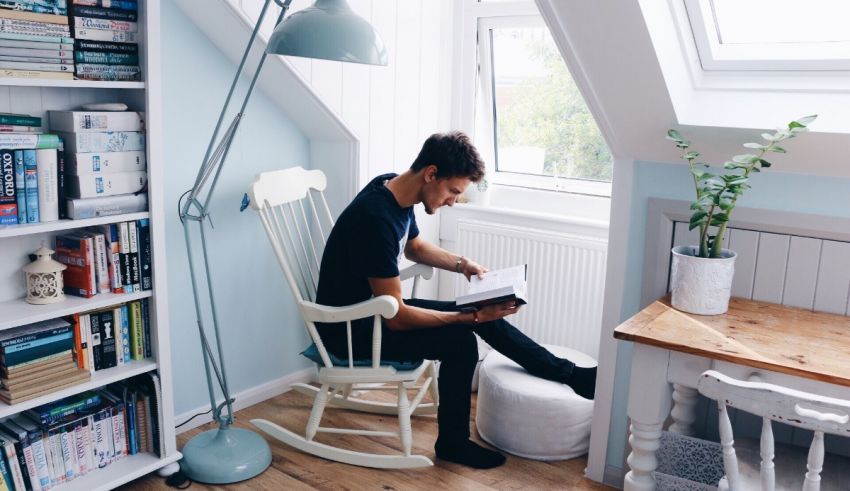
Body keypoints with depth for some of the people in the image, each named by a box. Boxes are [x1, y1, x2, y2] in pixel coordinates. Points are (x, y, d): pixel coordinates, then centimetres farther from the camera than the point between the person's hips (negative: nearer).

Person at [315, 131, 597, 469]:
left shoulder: (396, 190, -3)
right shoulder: (377, 218, -31)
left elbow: (414, 246, 19)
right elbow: (396, 317, -28)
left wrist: (461, 264, 3)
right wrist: (471, 317, -27)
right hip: (350, 330, -9)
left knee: (483, 317, 1)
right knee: (459, 340, -20)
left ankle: (570, 375, 10)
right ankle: (453, 442, 2)